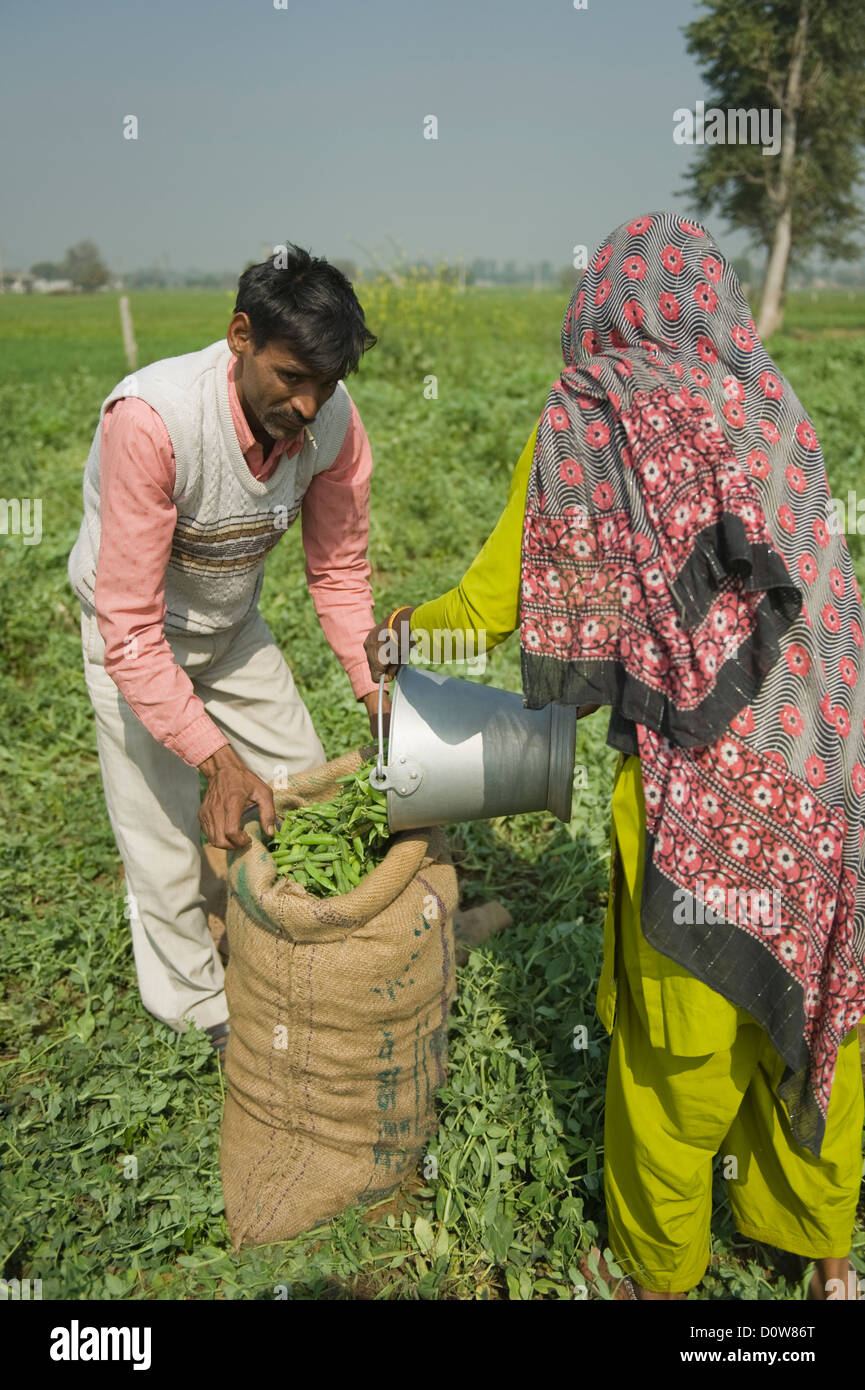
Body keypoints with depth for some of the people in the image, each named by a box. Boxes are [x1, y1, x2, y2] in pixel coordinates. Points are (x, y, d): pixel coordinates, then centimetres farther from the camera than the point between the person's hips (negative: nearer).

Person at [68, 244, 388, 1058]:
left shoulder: (333, 420, -21)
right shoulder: (151, 419, -38)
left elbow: (339, 571, -8)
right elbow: (130, 626, -35)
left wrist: (380, 696, -20)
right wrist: (219, 761, -40)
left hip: (232, 625, 5)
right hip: (137, 636, -5)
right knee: (165, 835, 0)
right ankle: (203, 1010, 26)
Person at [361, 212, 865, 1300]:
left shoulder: (579, 424, -3)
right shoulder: (778, 414, 8)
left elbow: (496, 602, 2)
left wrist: (402, 634, 22)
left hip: (699, 789, -4)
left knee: (680, 1031, 16)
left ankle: (662, 1267, 40)